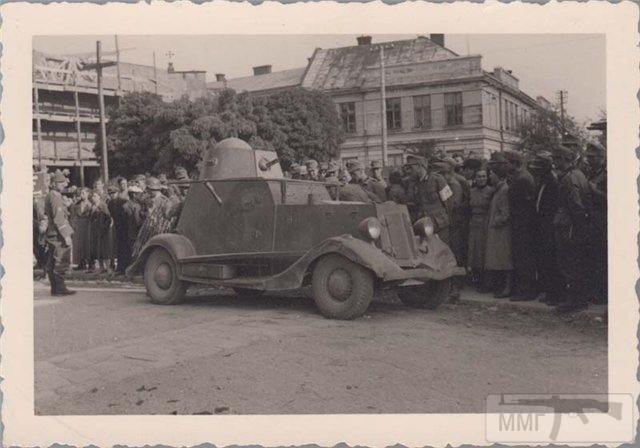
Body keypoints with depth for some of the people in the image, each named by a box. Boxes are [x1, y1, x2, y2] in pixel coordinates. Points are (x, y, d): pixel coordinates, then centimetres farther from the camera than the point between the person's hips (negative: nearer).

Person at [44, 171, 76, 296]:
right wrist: (66, 235, -21)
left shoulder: (49, 196, 15)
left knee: (52, 263, 11)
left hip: (51, 234, 10)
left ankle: (55, 288, 17)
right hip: (58, 234, -10)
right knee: (61, 262, -6)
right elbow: (59, 219, -21)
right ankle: (59, 288, -3)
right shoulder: (55, 197, -16)